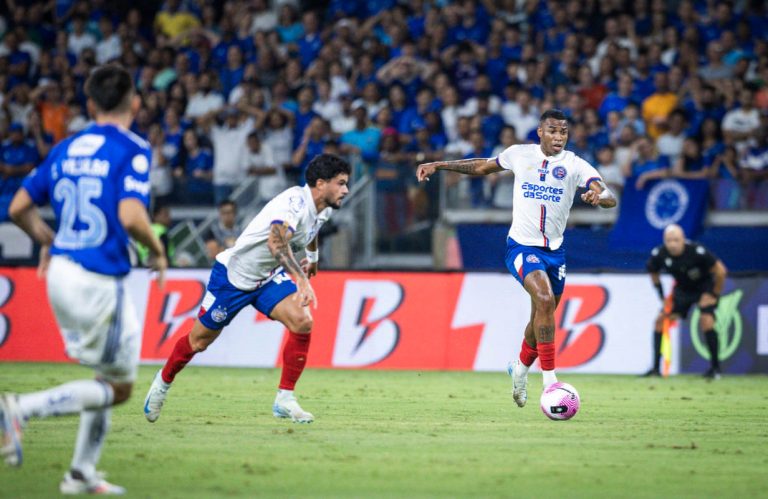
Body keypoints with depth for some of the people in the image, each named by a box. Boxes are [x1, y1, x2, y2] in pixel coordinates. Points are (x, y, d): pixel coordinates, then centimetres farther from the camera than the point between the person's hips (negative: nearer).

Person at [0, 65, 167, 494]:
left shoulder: (66, 149, 10)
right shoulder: (133, 150, -11)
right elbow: (131, 217, -24)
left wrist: (49, 242, 28)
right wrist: (157, 249, -5)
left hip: (62, 271, 8)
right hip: (98, 280, -8)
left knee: (111, 376, 21)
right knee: (119, 387, 3)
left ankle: (82, 473, 21)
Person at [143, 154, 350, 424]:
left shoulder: (324, 209, -4)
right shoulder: (294, 201, -32)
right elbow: (276, 241, -51)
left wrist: (313, 257, 33)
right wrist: (301, 280, -62)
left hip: (269, 276, 7)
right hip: (234, 273, -7)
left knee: (302, 322, -18)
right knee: (199, 340, 7)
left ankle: (285, 399, -8)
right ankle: (164, 381, 36)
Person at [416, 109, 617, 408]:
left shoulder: (574, 165, -4)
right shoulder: (519, 154, -2)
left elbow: (609, 197, -16)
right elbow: (483, 167, 15)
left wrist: (599, 196, -40)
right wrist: (439, 166, 13)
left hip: (554, 250, 3)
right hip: (522, 246, -3)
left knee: (542, 318, 15)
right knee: (545, 301, -26)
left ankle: (520, 369, 44)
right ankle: (550, 380, -24)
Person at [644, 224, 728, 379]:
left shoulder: (697, 251, -33)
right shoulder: (658, 254, -21)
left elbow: (720, 271, -22)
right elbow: (653, 273, 2)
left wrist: (715, 294, -14)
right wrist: (662, 296, 1)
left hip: (705, 287, -4)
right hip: (682, 289, 4)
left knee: (706, 321, -23)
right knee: (661, 320, -5)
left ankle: (715, 368, -10)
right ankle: (656, 368, 3)